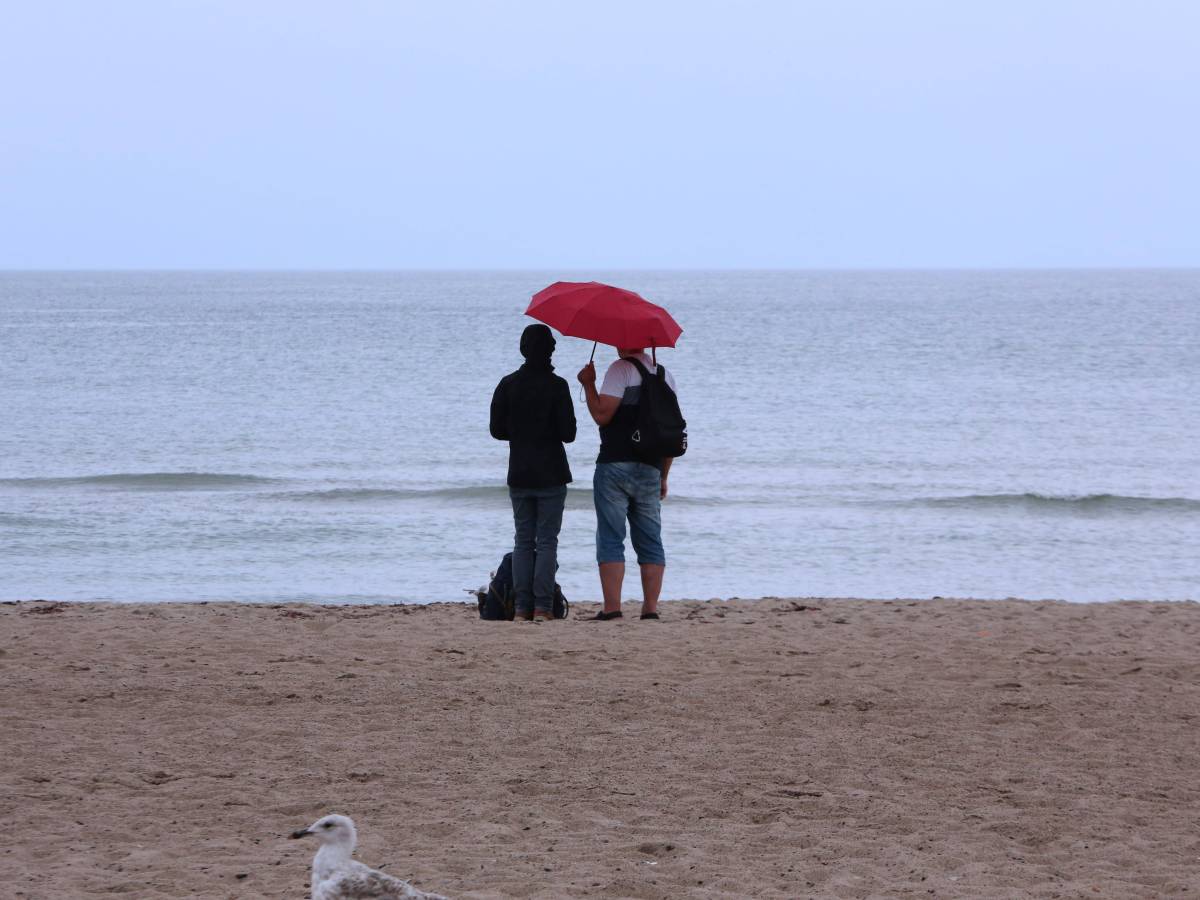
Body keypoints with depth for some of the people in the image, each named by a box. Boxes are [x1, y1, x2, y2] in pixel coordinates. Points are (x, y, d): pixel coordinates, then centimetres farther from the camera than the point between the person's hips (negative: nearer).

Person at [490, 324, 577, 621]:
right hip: (551, 474, -3)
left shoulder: (508, 384, -1)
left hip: (519, 475, 3)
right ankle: (543, 607, -6)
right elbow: (568, 433, -11)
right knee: (547, 540, 0)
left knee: (523, 540, 8)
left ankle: (522, 607, 3)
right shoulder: (556, 386, -10)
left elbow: (497, 429, 2)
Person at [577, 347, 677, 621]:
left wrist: (588, 384, -2)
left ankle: (612, 608, -10)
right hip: (650, 470, 6)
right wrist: (663, 477, 20)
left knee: (610, 541, -4)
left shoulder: (621, 369, -8)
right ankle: (651, 608, 3)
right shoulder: (665, 375, 13)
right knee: (650, 542, 8)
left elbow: (602, 415, -16)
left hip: (615, 466, -6)